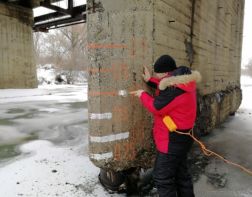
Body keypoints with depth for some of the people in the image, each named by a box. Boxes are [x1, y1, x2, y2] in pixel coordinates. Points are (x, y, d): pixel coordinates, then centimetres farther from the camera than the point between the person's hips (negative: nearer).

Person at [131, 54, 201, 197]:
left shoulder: (175, 88, -27)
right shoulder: (181, 81, 4)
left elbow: (157, 107, -22)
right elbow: (164, 88, 19)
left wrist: (143, 95, -7)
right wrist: (150, 80, 14)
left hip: (173, 140, -10)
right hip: (181, 137, 10)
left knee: (162, 177, 2)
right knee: (181, 173, 23)